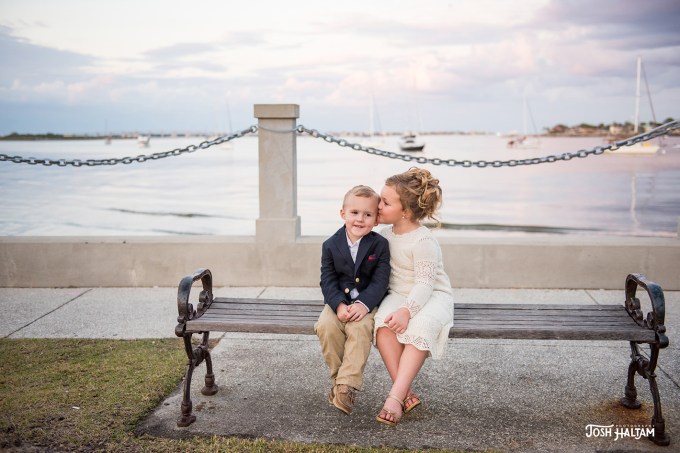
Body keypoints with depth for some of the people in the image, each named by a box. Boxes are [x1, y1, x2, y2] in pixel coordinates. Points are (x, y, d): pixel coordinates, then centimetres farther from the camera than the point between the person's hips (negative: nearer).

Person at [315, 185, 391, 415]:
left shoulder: (380, 245, -4)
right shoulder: (331, 245, 1)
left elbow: (380, 281, -9)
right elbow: (328, 280, -3)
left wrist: (363, 304, -25)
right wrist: (339, 304, -20)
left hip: (367, 304, -2)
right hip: (338, 302, 2)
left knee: (359, 328, -31)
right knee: (325, 326, -26)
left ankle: (347, 385, -28)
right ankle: (337, 376, -8)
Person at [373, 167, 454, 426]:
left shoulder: (423, 242, -18)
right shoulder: (386, 233, 6)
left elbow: (424, 285, -24)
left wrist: (406, 310, -38)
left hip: (433, 297, -5)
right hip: (398, 295, 5)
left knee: (421, 327, -38)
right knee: (384, 324, -30)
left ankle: (395, 397, -38)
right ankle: (406, 394, -29)